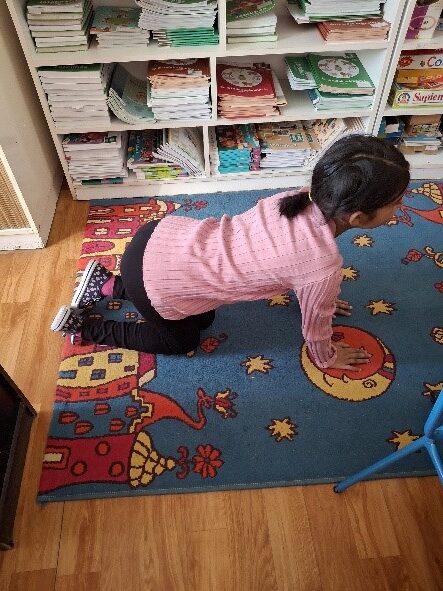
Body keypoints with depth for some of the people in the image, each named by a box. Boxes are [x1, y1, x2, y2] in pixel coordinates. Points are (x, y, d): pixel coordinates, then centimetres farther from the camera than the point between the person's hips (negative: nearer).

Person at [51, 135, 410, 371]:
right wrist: (327, 359, 17)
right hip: (155, 277, -7)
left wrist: (320, 296, 33)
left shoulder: (300, 200, -2)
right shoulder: (324, 265, -23)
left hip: (160, 237, 7)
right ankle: (82, 325, 26)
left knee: (202, 318, 30)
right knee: (182, 341, 23)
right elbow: (315, 324, -4)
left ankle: (106, 284, 35)